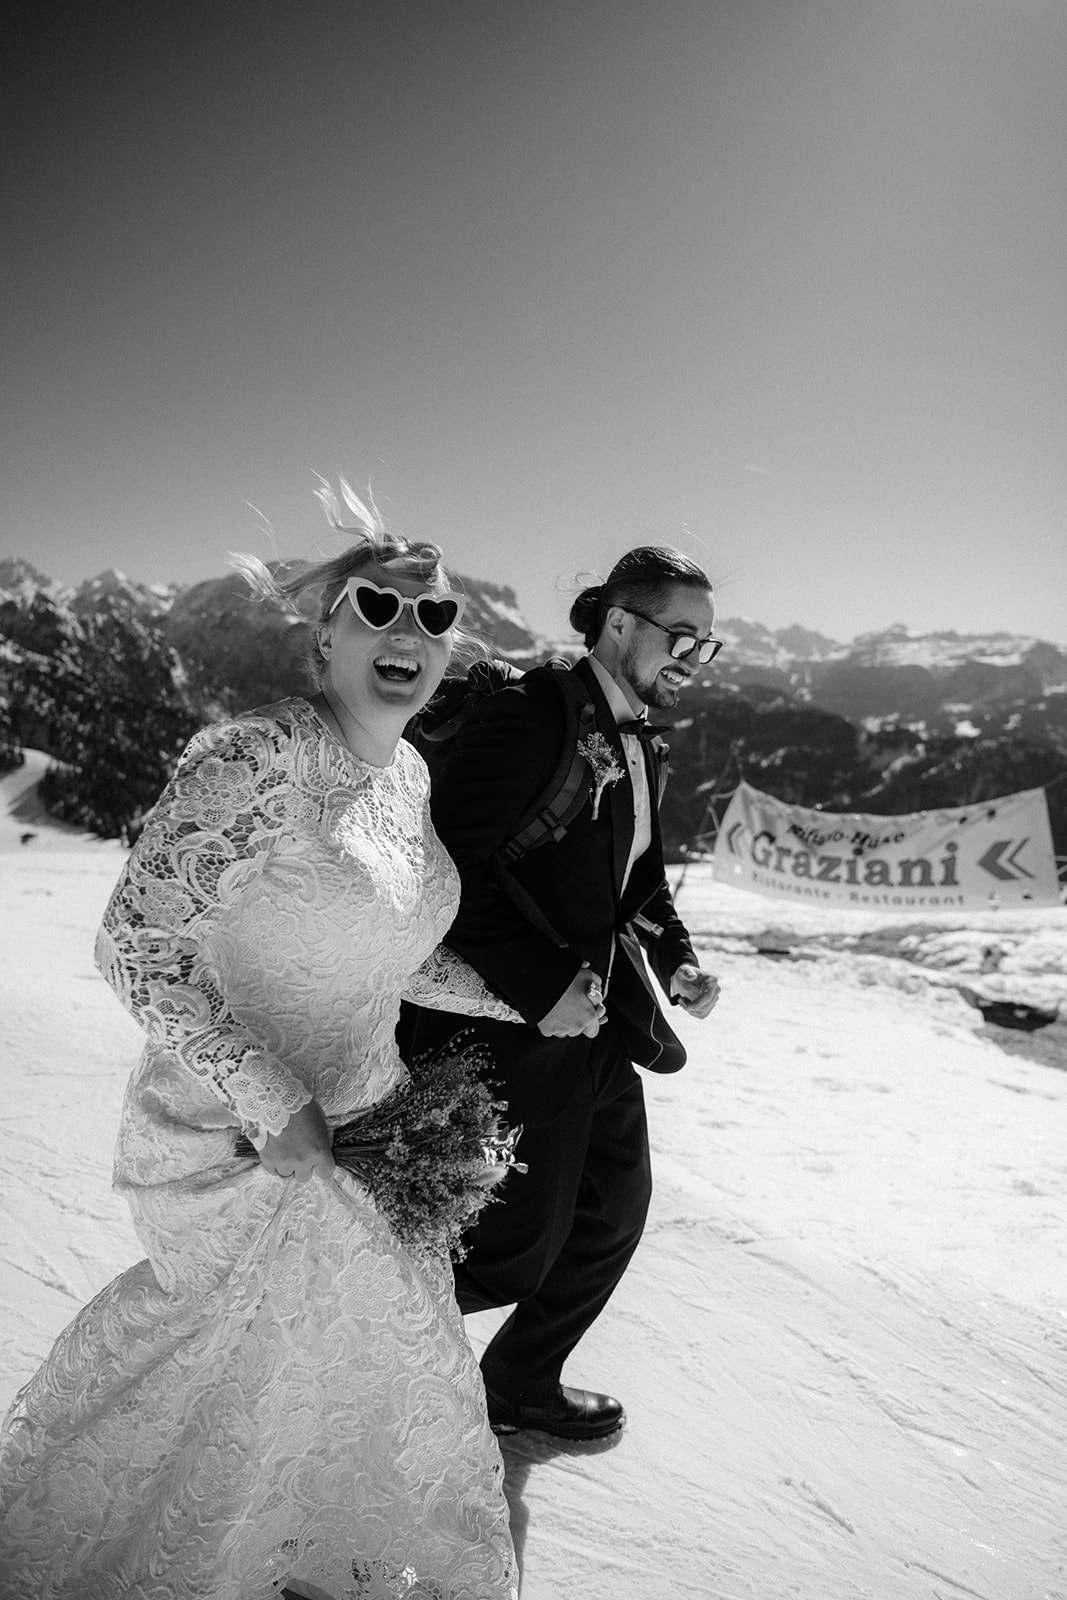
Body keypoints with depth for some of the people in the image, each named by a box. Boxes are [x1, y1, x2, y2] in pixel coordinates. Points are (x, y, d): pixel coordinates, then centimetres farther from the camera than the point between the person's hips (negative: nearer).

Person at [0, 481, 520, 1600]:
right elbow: (134, 943, -23)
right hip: (238, 1139, -7)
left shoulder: (409, 773, 1)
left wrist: (512, 998, 9)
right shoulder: (254, 760, -25)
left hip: (358, 1118, 7)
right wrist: (274, 1102, -24)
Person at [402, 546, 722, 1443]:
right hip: (520, 1029, -9)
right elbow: (450, 871, -24)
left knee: (614, 1216, 19)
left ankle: (521, 1384, 41)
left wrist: (676, 960, 4)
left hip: (600, 1026, 9)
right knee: (518, 1250, 1)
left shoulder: (641, 747, 10)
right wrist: (539, 990, -24)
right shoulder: (529, 714, -19)